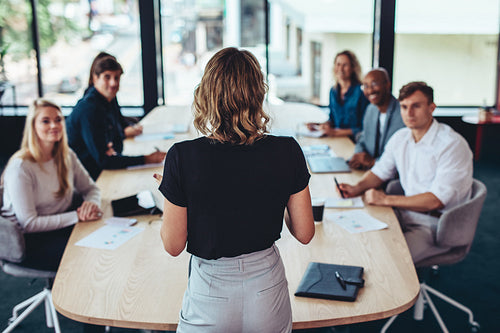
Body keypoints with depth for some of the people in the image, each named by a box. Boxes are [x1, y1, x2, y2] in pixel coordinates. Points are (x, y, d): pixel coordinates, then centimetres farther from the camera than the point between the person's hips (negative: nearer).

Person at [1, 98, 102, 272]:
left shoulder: (67, 156, 4)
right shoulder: (20, 168, -18)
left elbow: (91, 188, 14)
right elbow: (28, 224, -20)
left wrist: (92, 203, -12)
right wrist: (77, 216, -24)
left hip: (62, 226, 7)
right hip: (29, 241, -7)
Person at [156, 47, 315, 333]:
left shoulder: (183, 157, -20)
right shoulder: (287, 152, -14)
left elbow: (173, 245, -10)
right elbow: (304, 233, -5)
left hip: (210, 301, -1)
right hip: (268, 292, 2)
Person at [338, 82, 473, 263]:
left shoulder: (452, 145, -17)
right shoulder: (400, 138, 6)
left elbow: (436, 200, -22)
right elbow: (380, 171, 19)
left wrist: (386, 199, -20)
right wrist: (357, 188, -2)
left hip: (437, 224, -7)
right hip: (406, 213, 7)